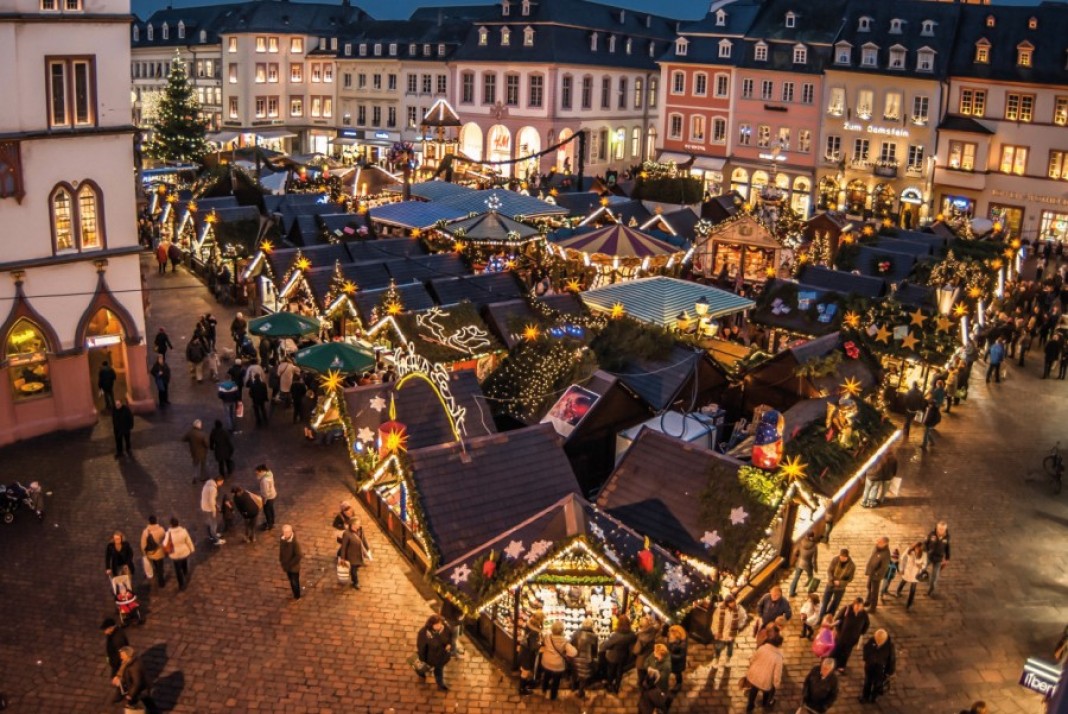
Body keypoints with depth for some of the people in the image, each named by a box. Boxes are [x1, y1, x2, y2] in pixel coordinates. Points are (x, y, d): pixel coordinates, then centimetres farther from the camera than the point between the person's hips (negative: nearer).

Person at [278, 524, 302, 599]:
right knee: (291, 581, 23)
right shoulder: (282, 539, -13)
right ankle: (294, 595, 45)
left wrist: (290, 564, -21)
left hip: (294, 567, -5)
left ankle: (297, 597, 37)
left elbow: (298, 556, -26)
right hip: (286, 566, 5)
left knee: (295, 582, 15)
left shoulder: (295, 542, -30)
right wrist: (281, 560, 2)